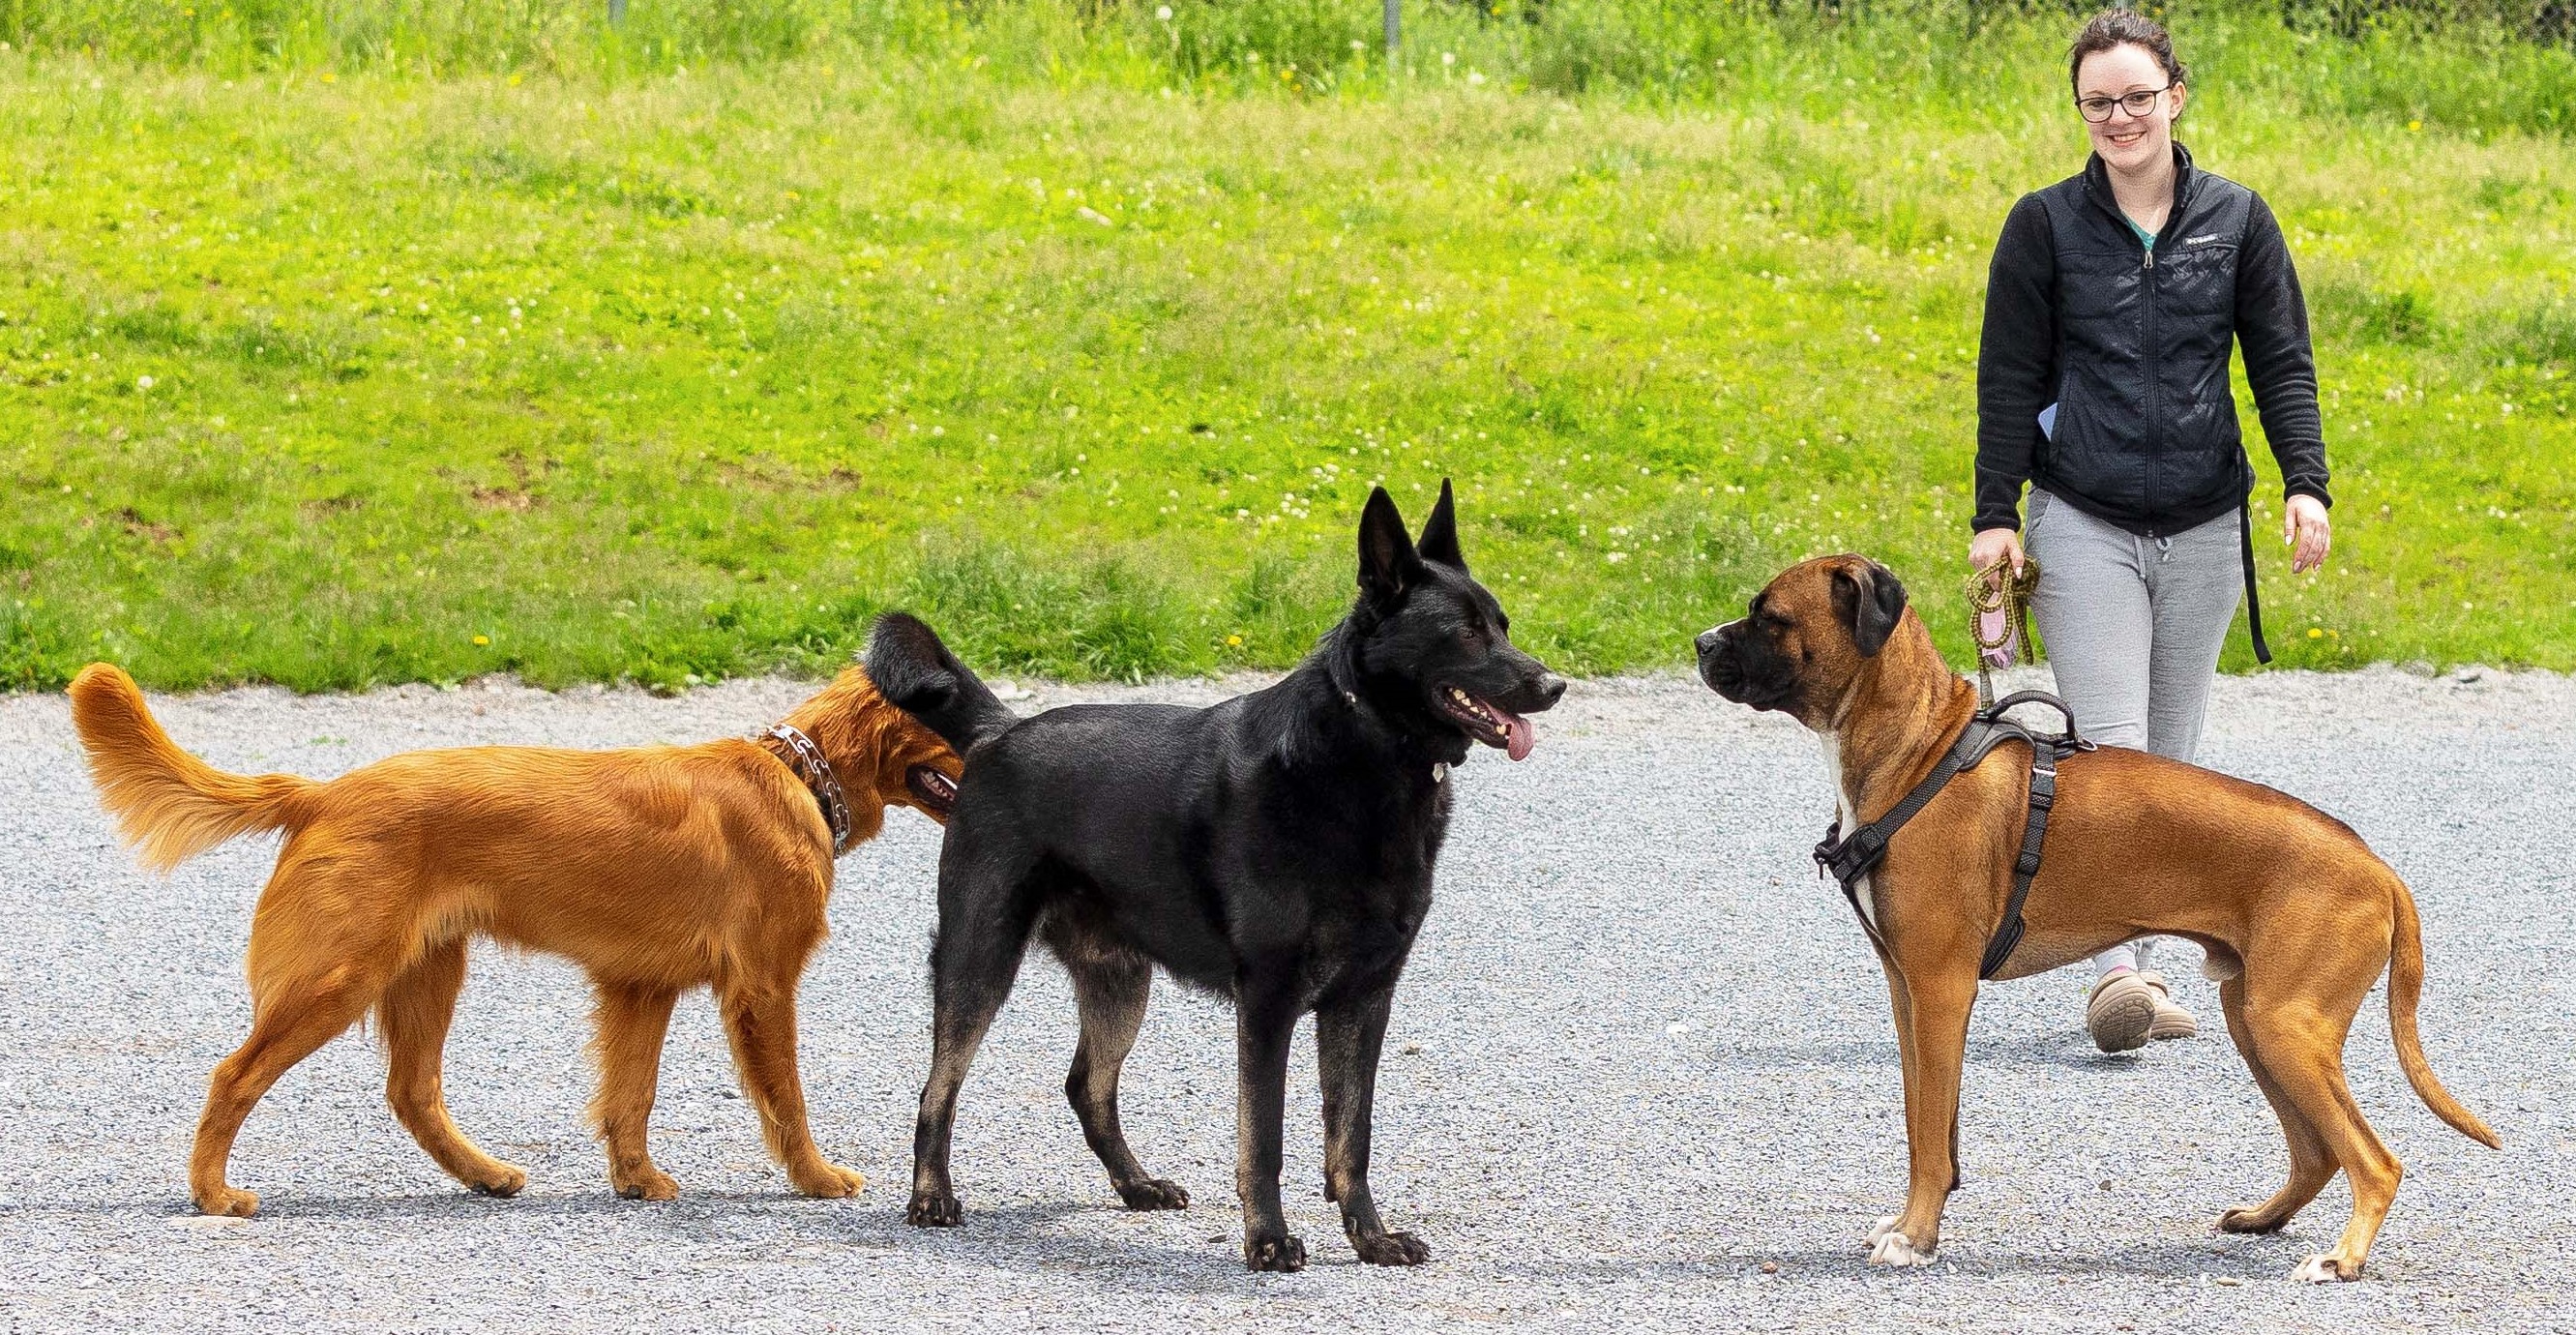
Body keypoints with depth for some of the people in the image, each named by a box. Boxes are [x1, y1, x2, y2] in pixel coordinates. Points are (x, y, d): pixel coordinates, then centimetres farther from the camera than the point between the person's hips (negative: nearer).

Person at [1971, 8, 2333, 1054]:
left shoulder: (2236, 221, 5)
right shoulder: (2046, 226, 0)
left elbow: (2283, 364, 5)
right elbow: (2009, 379, 2)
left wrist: (2306, 484, -9)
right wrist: (1996, 516, -4)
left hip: (2203, 532, 3)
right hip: (2084, 527, -3)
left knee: (2169, 760, 8)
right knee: (2108, 752, -14)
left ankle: (2147, 965, 16)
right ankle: (2116, 970, -22)